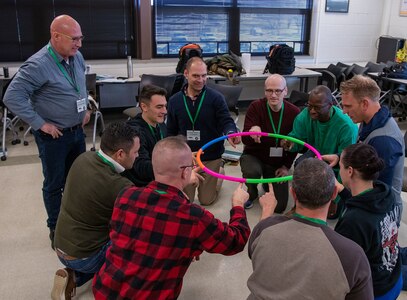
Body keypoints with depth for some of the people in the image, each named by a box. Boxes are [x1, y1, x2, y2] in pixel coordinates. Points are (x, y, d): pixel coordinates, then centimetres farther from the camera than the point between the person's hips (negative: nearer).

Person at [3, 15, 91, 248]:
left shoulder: (77, 57, 0)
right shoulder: (38, 65, -22)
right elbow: (12, 97, -23)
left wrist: (86, 108, 13)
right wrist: (40, 124, -21)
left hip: (77, 131, 7)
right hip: (53, 136, -7)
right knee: (55, 184, 9)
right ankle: (56, 229, 27)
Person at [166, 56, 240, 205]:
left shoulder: (216, 97, -11)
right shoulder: (174, 100, -2)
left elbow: (226, 121, -16)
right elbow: (171, 132, 5)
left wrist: (231, 133, -40)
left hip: (211, 157, -2)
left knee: (206, 200, 9)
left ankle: (219, 172, 39)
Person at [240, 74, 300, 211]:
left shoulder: (294, 112, -10)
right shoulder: (255, 107, -16)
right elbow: (245, 139, -20)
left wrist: (286, 166, -3)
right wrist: (252, 131, -43)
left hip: (278, 163, 2)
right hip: (254, 155, -2)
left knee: (279, 207, -3)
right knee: (252, 172, -38)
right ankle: (251, 194, 1)